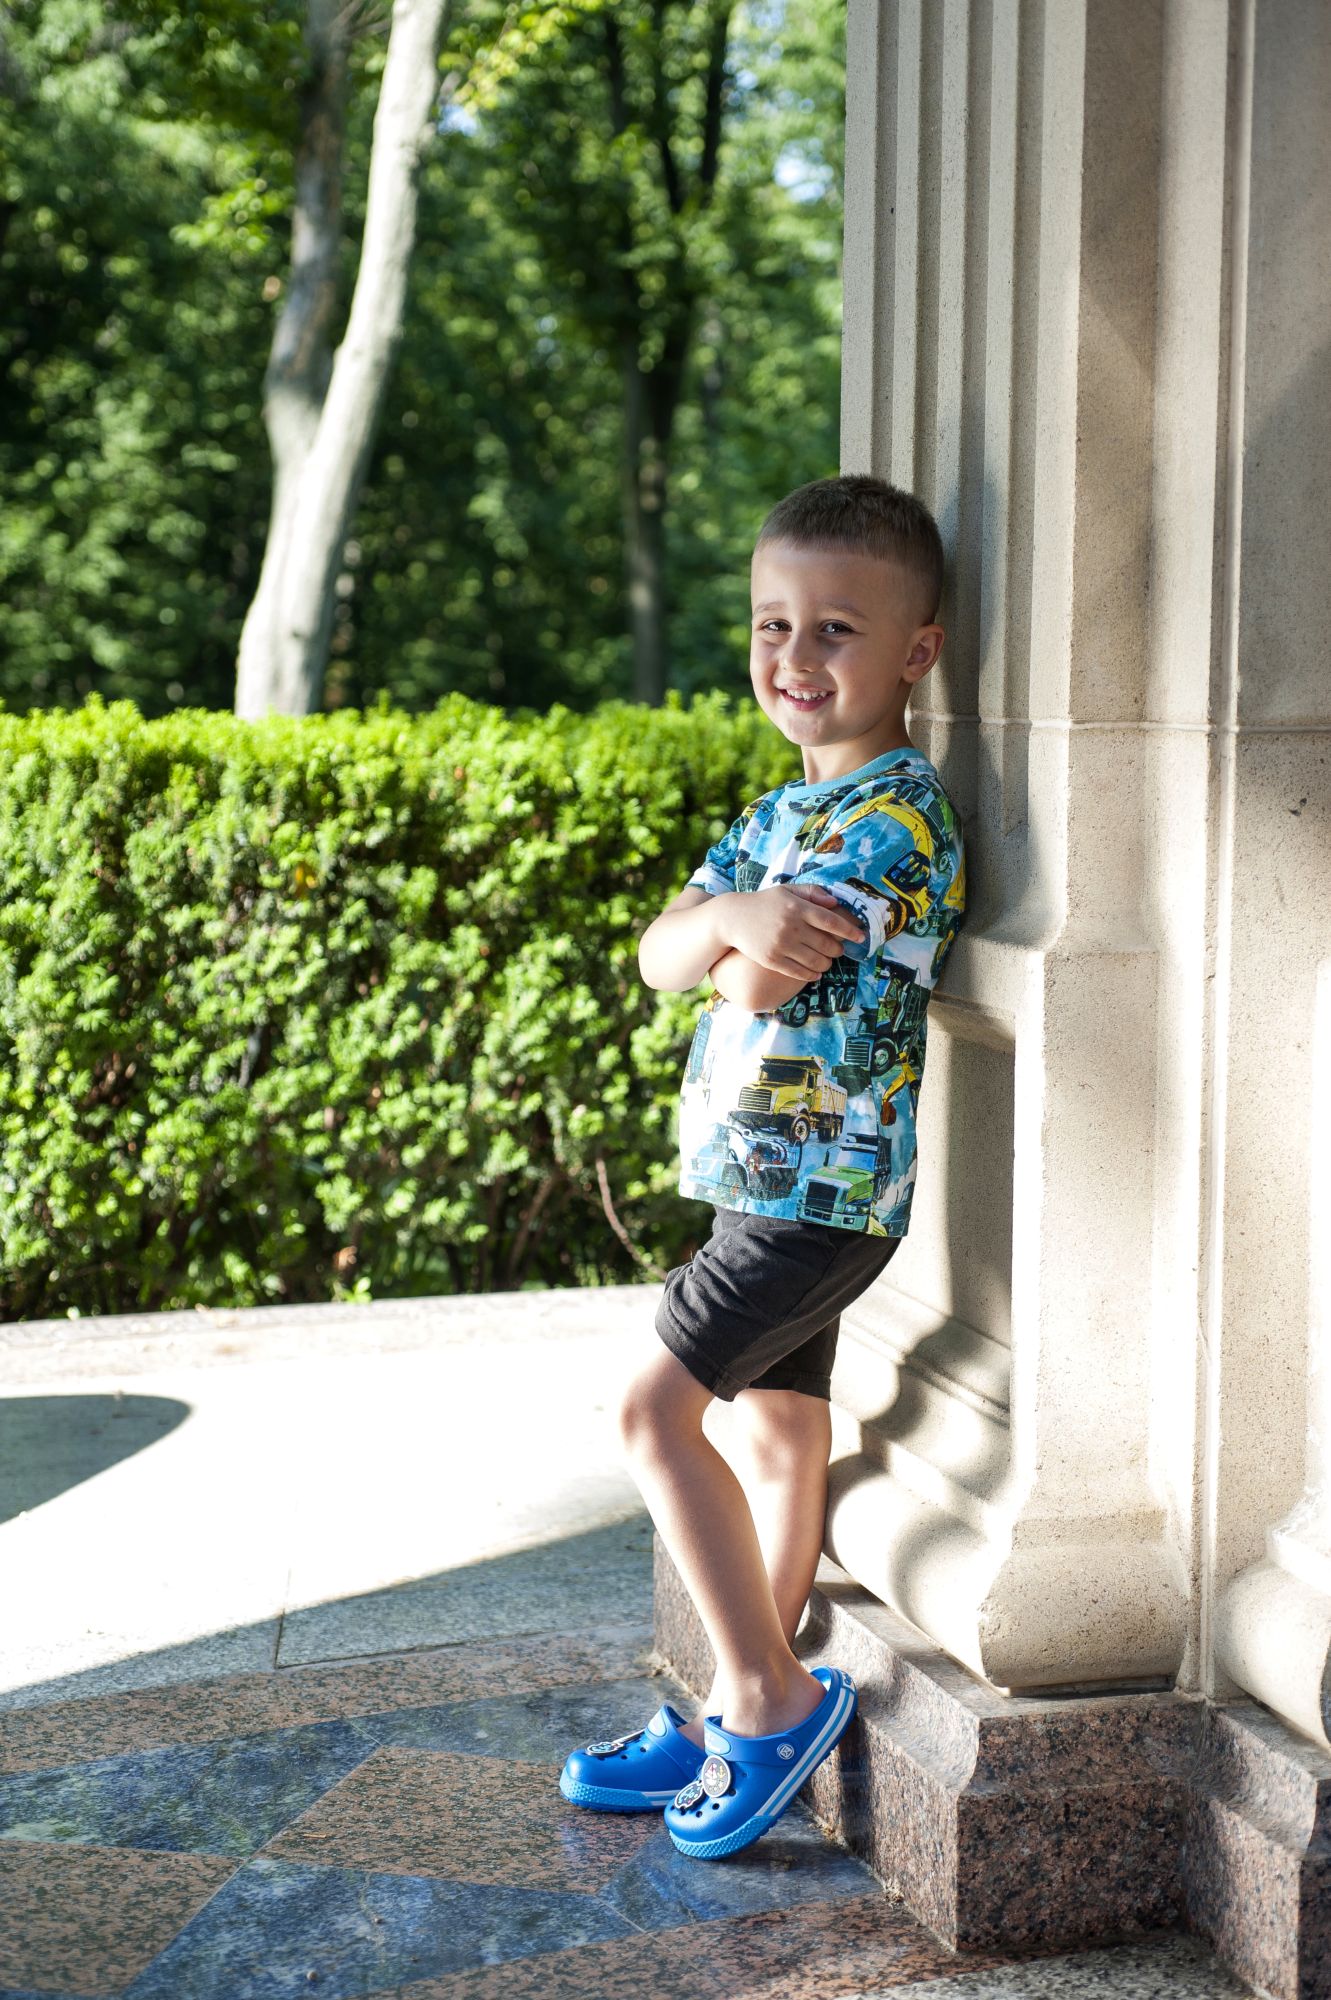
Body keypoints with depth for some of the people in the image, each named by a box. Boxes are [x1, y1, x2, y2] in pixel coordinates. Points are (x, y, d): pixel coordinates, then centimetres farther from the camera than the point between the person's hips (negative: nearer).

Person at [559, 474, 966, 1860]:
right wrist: (734, 914, -19)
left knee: (652, 1406, -8)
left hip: (814, 1184, -9)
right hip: (777, 1179, 9)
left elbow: (755, 985, -26)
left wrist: (740, 948, -7)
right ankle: (743, 1715, 25)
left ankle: (772, 1700, 1)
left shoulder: (897, 813, -18)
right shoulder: (784, 811, 12)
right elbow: (662, 957, 0)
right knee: (777, 1433, 15)